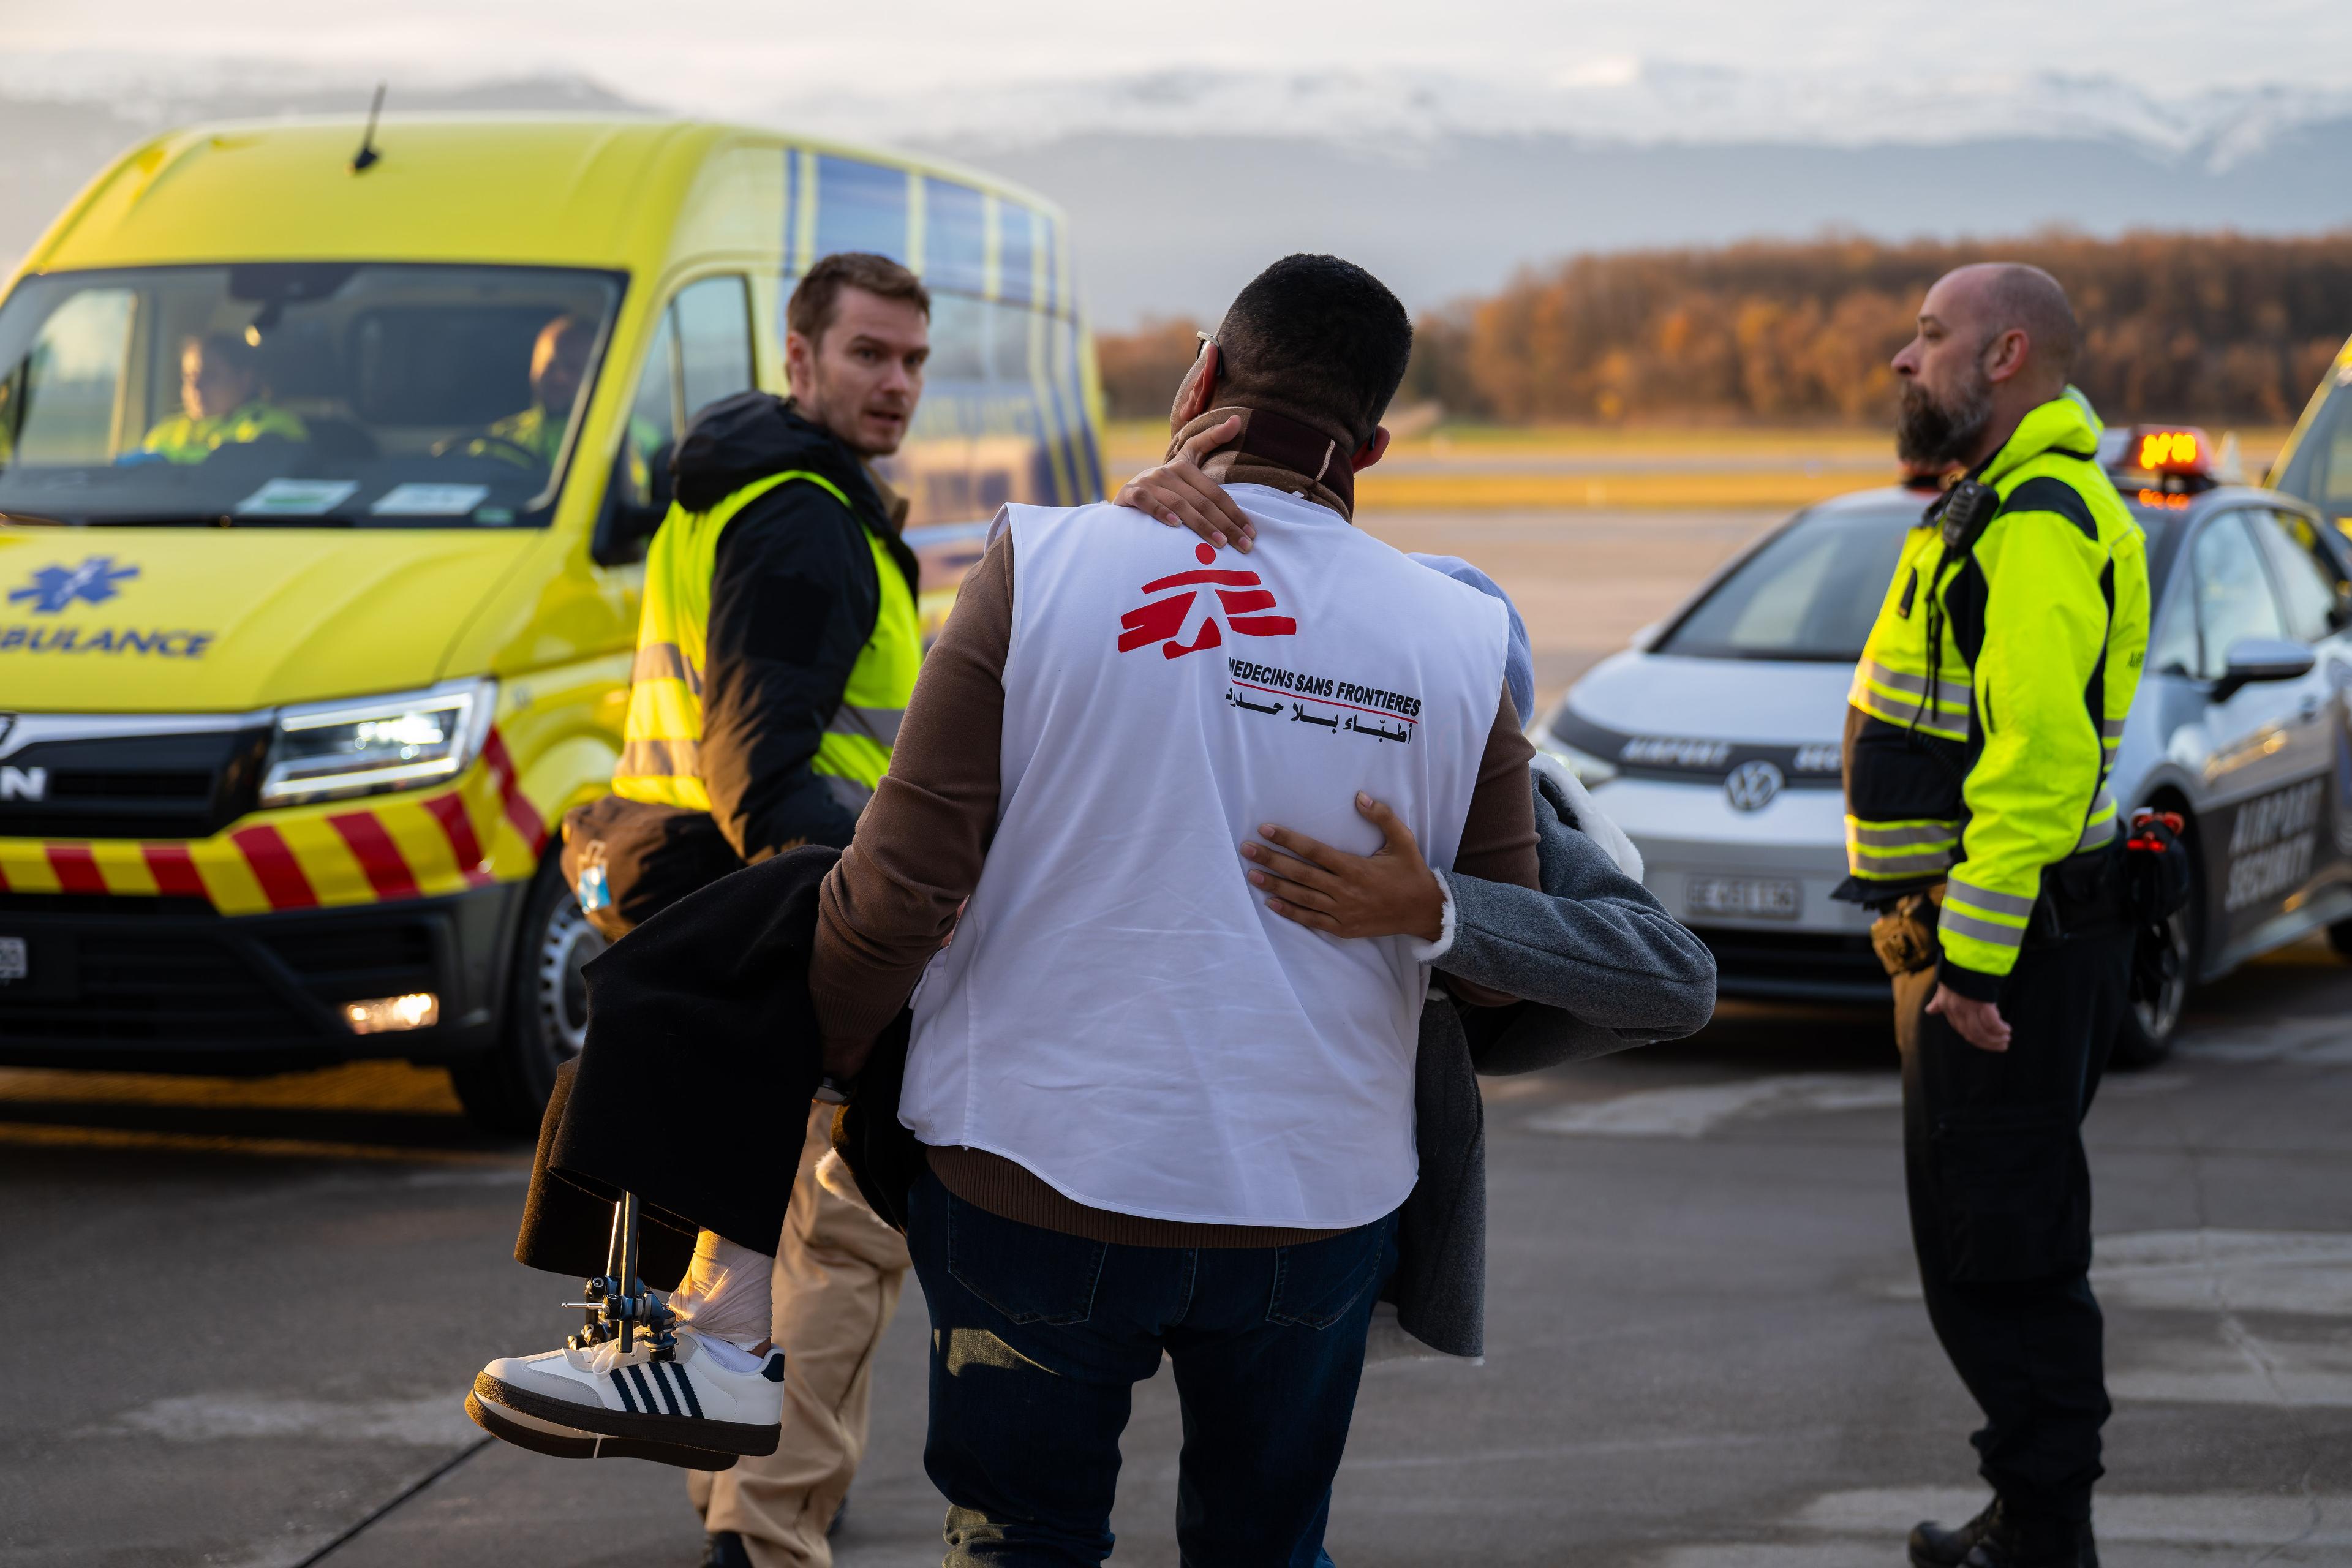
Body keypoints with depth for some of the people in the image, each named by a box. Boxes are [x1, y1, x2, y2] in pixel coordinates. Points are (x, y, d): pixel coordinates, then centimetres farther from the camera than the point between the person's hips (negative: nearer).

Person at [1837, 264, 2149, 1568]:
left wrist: (1974, 960, -25)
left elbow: (2040, 762, -26)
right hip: (1972, 939, 11)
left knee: (2001, 1249, -6)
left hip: (2005, 949, -11)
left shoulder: (2038, 529, -18)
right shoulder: (1994, 509, 17)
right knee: (1982, 1235, 16)